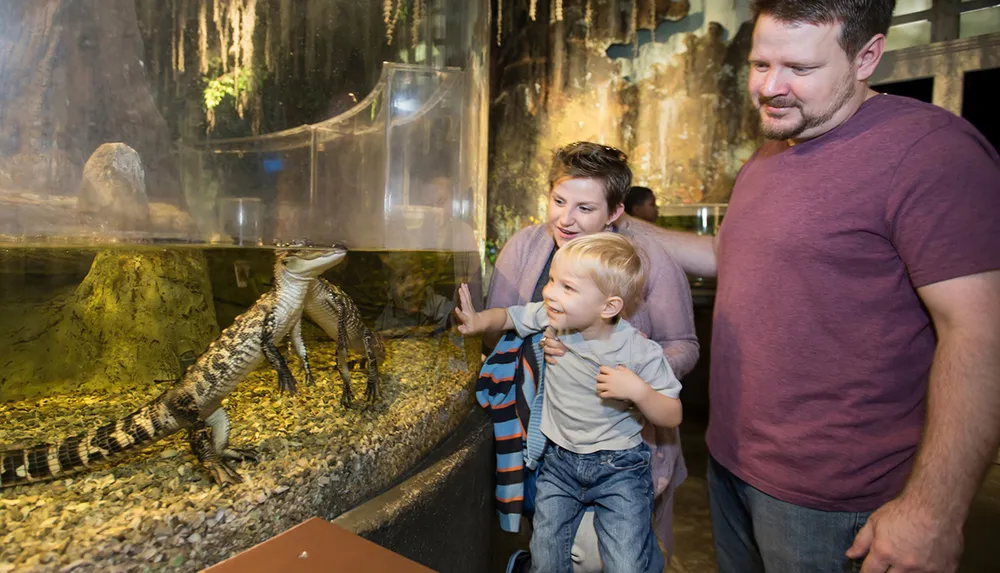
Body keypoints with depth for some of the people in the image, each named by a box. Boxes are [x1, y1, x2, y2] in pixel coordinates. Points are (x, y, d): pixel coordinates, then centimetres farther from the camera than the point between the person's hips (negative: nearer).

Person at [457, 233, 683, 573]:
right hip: (559, 461, 3)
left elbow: (672, 418, -11)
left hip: (619, 468, -3)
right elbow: (508, 316, 6)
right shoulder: (549, 317, -12)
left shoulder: (640, 353, -20)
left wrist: (638, 391, -30)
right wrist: (479, 322, -16)